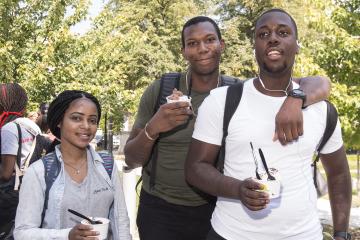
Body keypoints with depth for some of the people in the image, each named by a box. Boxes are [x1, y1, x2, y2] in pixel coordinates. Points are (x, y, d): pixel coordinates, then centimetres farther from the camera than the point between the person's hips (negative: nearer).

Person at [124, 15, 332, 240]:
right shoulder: (159, 90, -7)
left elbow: (320, 83, -11)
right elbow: (132, 160, -3)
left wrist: (294, 100, -33)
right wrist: (152, 129, -23)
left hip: (217, 212, 1)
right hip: (160, 212, -1)